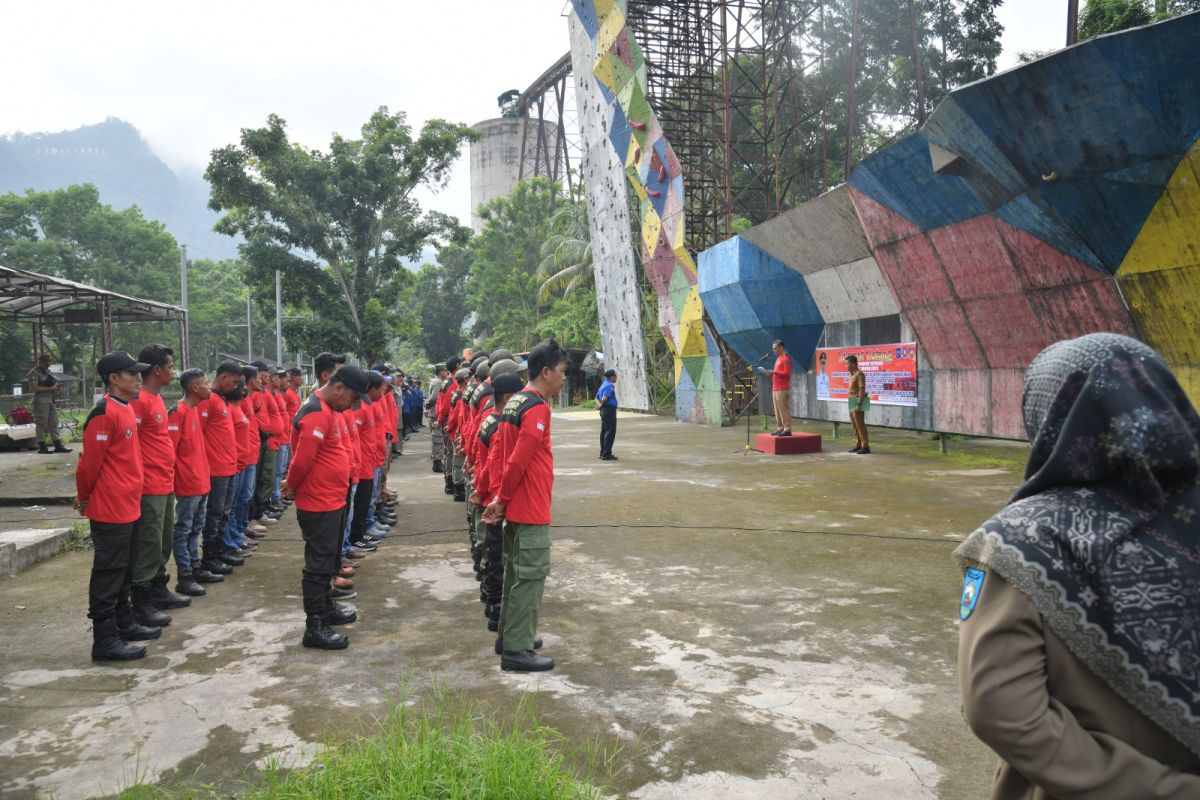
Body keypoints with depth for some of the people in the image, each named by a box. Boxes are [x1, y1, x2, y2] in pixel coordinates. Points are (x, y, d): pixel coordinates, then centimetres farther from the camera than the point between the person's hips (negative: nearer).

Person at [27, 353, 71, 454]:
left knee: (53, 423, 8)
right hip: (41, 402, -8)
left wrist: (57, 388, 8)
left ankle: (58, 445, 11)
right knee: (42, 424, -4)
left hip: (51, 401, 8)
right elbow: (34, 388, -17)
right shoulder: (34, 373, -8)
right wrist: (50, 389, -18)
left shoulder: (47, 372, 18)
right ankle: (42, 447, 1)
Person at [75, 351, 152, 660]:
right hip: (110, 508, -9)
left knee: (121, 570, 18)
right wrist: (83, 496, -3)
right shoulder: (105, 414, -19)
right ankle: (105, 640, 4)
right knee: (108, 573, -2)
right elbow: (90, 461, -16)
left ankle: (124, 623, 30)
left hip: (126, 505, 9)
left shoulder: (125, 409, 11)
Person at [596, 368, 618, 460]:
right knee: (610, 432, -7)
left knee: (604, 432, 14)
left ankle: (603, 453, 20)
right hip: (609, 410, -10)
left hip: (604, 411, 10)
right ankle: (606, 454, -7)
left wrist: (599, 404, -2)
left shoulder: (603, 385, 18)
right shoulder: (609, 386, -14)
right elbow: (605, 397, -26)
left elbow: (597, 397, 17)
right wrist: (601, 405, -9)